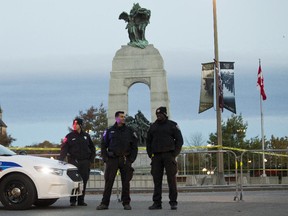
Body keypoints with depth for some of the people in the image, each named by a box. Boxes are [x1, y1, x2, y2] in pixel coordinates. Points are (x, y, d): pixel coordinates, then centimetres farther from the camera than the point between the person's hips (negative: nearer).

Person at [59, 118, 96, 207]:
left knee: (84, 181, 2)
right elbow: (64, 149, -5)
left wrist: (91, 158, 9)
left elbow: (92, 148, 20)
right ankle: (73, 201, -4)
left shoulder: (86, 136, 12)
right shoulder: (69, 136, 3)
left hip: (85, 162, 3)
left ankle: (81, 200, 8)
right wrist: (61, 159, -19)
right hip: (73, 161, -3)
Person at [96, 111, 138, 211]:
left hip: (125, 160, 1)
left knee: (126, 182, 1)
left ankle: (126, 203, 8)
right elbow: (103, 145, 10)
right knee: (109, 181, -5)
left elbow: (134, 146, 9)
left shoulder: (129, 131, 9)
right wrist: (105, 158, -1)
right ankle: (104, 203, -3)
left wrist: (131, 159, -1)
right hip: (112, 159, -1)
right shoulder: (109, 131, 8)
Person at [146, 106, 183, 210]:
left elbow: (179, 140, 3)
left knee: (171, 178, -5)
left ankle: (173, 202, -3)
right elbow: (148, 141, 20)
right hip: (156, 155, 3)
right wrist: (150, 154, 7)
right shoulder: (153, 126, 15)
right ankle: (157, 203, 3)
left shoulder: (172, 125, 5)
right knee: (157, 179, 0)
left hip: (169, 155, -3)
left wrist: (174, 154, -5)